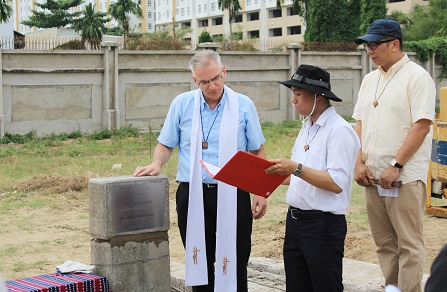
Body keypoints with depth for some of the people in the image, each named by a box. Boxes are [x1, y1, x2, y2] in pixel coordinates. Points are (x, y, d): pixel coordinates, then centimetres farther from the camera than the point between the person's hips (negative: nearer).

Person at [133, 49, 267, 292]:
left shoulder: (244, 106, 0)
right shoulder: (182, 104, 3)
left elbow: (258, 152, 5)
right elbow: (166, 144, 12)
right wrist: (156, 164, -8)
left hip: (232, 195, -1)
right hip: (192, 196, 2)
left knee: (235, 265, 1)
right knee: (199, 263, 11)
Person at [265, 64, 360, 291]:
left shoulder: (339, 131, -14)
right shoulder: (307, 127, 14)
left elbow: (337, 183, -22)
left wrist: (296, 168, -27)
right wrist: (272, 176, 12)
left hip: (323, 226, -9)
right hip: (295, 221, 9)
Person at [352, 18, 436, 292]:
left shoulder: (417, 77, -8)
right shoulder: (370, 80, 14)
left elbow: (421, 125, -14)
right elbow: (359, 123, 16)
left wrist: (395, 166, -17)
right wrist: (359, 162, 3)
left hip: (404, 177, -7)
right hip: (373, 176, 7)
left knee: (409, 245, -3)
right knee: (384, 244, 12)